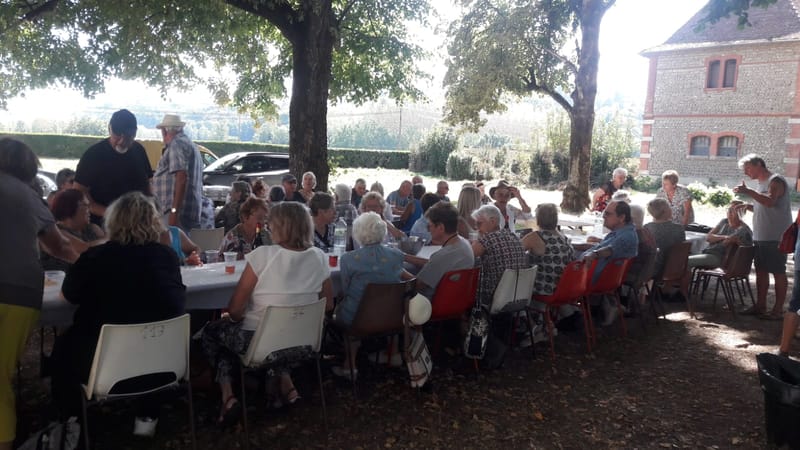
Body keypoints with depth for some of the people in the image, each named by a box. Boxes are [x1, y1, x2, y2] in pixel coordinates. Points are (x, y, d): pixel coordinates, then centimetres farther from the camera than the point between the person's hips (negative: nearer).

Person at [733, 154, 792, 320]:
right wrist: (749, 206, 8)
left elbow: (770, 202, -28)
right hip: (760, 237, 9)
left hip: (775, 237, -9)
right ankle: (760, 306, 20)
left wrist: (749, 192, -33)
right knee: (761, 271, 12)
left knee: (778, 272, -2)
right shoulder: (761, 183, 17)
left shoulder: (775, 181, -11)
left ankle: (778, 309, 4)